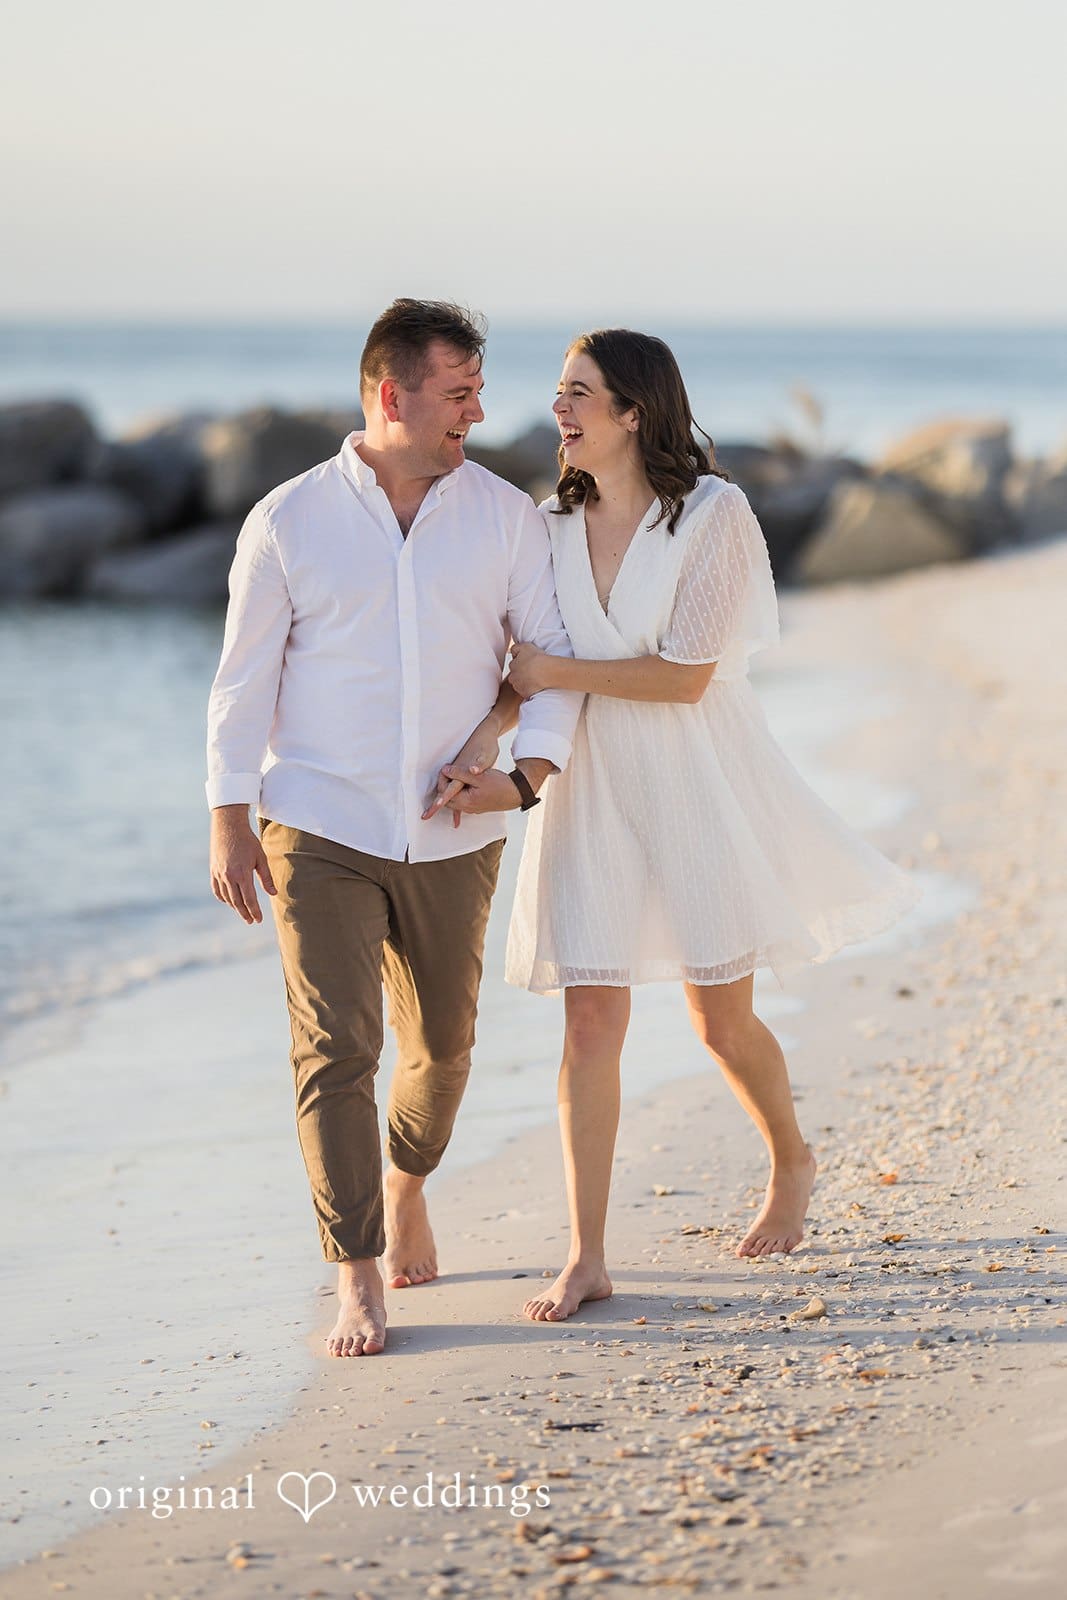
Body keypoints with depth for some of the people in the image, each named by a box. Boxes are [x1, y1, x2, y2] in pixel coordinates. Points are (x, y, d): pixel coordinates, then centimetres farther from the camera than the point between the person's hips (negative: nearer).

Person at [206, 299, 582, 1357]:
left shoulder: (505, 516, 1)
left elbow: (558, 657, 2)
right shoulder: (289, 522, -3)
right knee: (335, 1050, -9)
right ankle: (358, 1283, -3)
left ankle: (406, 1181, 45)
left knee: (441, 1043, 15)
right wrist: (230, 821, -3)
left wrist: (527, 773, -14)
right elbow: (245, 678, 1)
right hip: (320, 831, -2)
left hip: (452, 837, 3)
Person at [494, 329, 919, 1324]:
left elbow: (684, 676, -16)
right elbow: (522, 669, 4)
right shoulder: (555, 523, 4)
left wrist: (556, 674, -15)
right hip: (592, 791, 4)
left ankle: (791, 1163, 38)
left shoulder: (713, 513, -12)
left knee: (721, 1021, 7)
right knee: (591, 1021, -3)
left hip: (696, 787, -4)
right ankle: (586, 1259, 2)